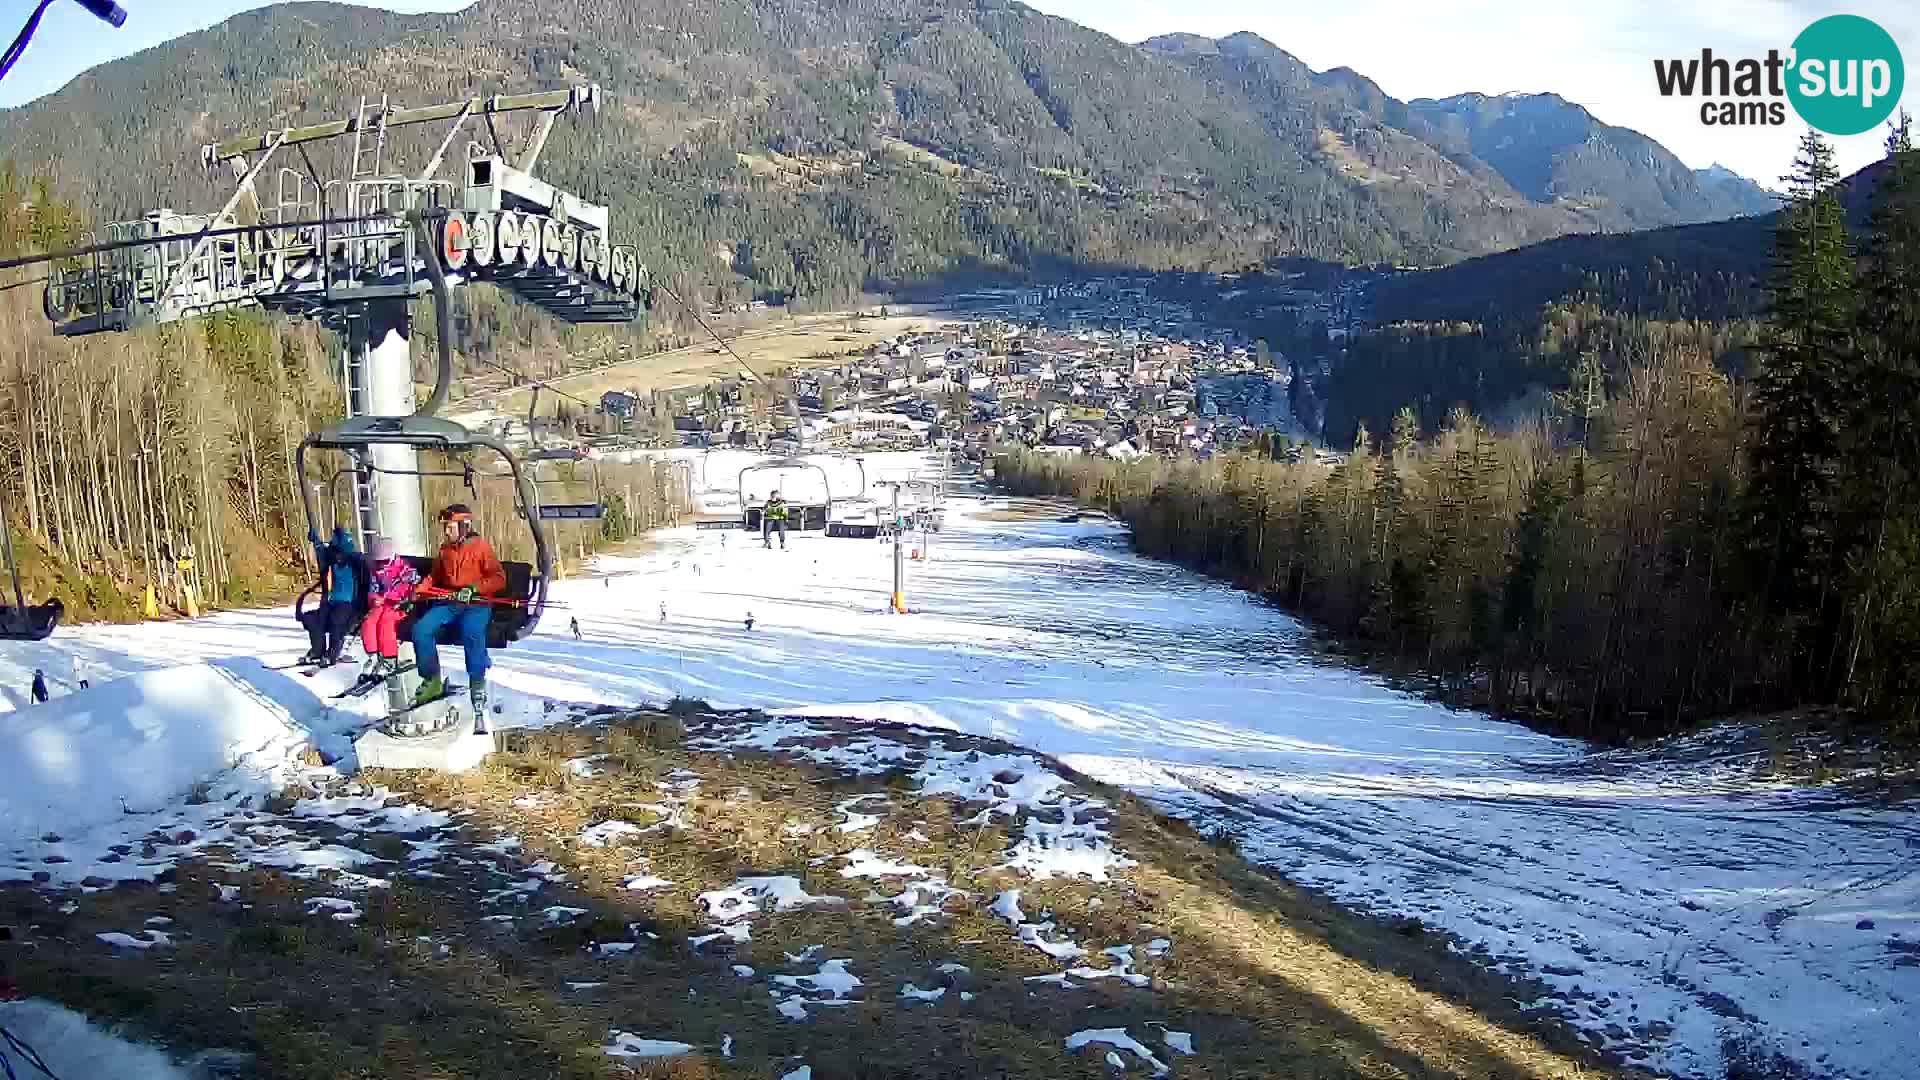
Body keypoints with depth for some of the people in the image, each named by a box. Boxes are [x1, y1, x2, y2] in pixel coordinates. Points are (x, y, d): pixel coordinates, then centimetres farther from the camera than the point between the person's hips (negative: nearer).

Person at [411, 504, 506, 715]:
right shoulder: (445, 549, 16)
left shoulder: (481, 546, -1)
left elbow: (499, 578, -7)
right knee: (421, 629, -18)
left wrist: (473, 589, -20)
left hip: (476, 604, -6)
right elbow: (435, 577, 27)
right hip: (449, 603, 6)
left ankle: (477, 686, -25)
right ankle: (432, 681, -7)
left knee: (472, 633, -36)